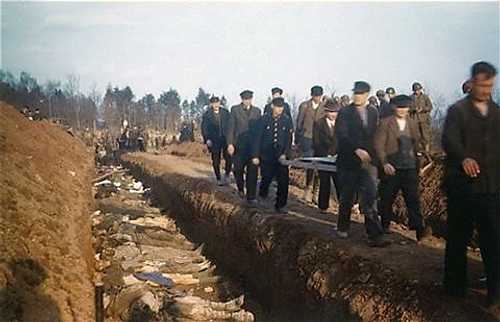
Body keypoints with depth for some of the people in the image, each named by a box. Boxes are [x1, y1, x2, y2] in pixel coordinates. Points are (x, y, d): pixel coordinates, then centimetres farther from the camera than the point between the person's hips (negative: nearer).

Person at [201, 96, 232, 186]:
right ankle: (219, 179, 18)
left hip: (225, 139, 1)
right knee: (216, 161, 4)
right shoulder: (207, 114, 0)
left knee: (229, 158, -10)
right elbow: (204, 128, 0)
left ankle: (227, 175, 13)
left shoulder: (225, 112, 5)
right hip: (214, 141, -1)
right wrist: (207, 139, -11)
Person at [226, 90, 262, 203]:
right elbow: (230, 127, -1)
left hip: (253, 146, 1)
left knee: (252, 171, -5)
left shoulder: (257, 111, 10)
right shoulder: (235, 109, 3)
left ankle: (251, 196, 0)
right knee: (238, 169, 9)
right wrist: (230, 143, -9)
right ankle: (240, 188, 36)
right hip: (239, 146, -1)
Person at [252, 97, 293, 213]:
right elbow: (257, 138, -1)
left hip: (281, 156, 1)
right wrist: (255, 155, -4)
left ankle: (280, 205, 5)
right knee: (266, 179, 9)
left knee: (284, 181, -7)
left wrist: (285, 154, -9)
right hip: (266, 156, -1)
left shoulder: (287, 120, 1)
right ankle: (262, 199, 38)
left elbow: (289, 139, 2)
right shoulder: (264, 119, -3)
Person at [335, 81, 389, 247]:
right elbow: (341, 135, -13)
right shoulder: (345, 113, -3)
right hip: (349, 161, -2)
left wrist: (373, 156, 3)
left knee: (370, 200, -5)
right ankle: (343, 228, 30)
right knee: (347, 198, 10)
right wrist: (357, 150, -24)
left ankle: (375, 236, -5)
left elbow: (374, 136, 13)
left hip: (368, 161, 2)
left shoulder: (373, 113, 10)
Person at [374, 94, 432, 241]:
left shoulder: (412, 124, 11)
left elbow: (417, 143, 20)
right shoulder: (385, 123, -2)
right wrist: (384, 163, -16)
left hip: (409, 168, 3)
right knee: (387, 200, 8)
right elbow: (378, 145, -7)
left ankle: (419, 229, -6)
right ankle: (385, 227, 24)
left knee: (413, 199, -4)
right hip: (391, 168, -2)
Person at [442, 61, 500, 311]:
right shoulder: (457, 110, 0)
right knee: (458, 239, 8)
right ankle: (455, 290, 20)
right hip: (462, 185, -3)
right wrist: (464, 158, -35)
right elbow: (449, 140, -16)